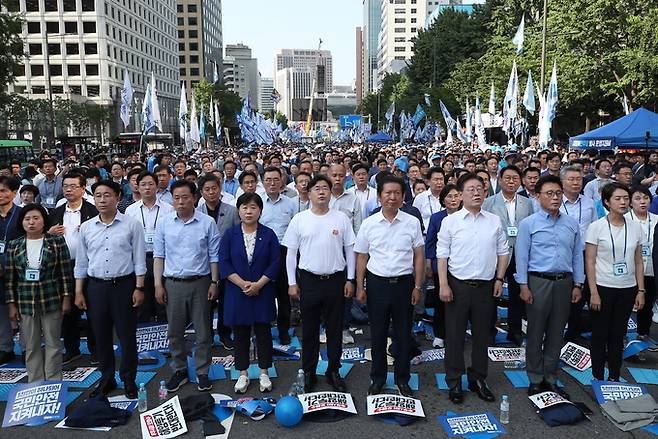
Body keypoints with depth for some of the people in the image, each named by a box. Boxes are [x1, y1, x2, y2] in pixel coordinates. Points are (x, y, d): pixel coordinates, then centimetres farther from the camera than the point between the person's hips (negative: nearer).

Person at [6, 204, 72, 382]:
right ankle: (35, 384, 19)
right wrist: (12, 304, 3)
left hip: (52, 300, -2)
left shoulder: (57, 241, -3)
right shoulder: (14, 246, 4)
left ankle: (53, 383, 15)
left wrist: (66, 298, -5)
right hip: (25, 302, 2)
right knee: (31, 346, 9)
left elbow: (66, 272, -2)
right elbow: (10, 278, 6)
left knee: (53, 343, 5)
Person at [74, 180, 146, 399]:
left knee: (127, 334, 4)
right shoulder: (86, 227, 6)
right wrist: (79, 292, 8)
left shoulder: (132, 225, -4)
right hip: (96, 286, 3)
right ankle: (107, 379, 27)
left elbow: (139, 259, -3)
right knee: (101, 336, 12)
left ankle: (128, 380, 19)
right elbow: (81, 262, 10)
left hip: (124, 285, -3)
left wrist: (139, 288, -8)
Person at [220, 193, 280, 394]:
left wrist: (258, 284, -13)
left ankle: (264, 373, 22)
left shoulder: (268, 234, 0)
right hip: (237, 292, 0)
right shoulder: (230, 234, 0)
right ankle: (243, 374, 23)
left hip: (263, 292, 0)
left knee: (263, 332, 8)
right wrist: (242, 284, -14)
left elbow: (275, 262, -4)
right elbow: (224, 262, -5)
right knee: (241, 333, 9)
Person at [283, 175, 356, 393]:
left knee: (335, 329, 10)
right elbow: (291, 252, 3)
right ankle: (309, 372, 24)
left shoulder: (341, 218, 0)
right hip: (309, 280, 0)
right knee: (309, 330, 10)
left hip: (336, 280, 1)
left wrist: (350, 279, 1)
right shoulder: (299, 219, 0)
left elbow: (350, 250, 4)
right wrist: (292, 282, 0)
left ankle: (333, 371, 26)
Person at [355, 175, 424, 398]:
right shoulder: (369, 224, -1)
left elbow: (419, 256, 2)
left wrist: (417, 287, -1)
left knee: (403, 335, 10)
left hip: (404, 283, 0)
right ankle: (377, 378, 27)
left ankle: (402, 379, 26)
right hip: (377, 283, 0)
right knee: (378, 335, 11)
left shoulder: (412, 222, -1)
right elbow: (362, 257, 4)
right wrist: (360, 287, 1)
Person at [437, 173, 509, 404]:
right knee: (455, 336, 6)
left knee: (482, 335, 13)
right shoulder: (450, 221, -3)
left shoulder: (495, 221, 5)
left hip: (486, 286, 3)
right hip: (458, 285, -2)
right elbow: (442, 255, -3)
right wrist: (443, 285, -9)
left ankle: (478, 379, 29)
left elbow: (503, 252, 11)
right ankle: (454, 382, 19)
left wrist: (499, 279, 3)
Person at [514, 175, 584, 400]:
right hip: (538, 282, -3)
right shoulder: (528, 224, -3)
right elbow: (521, 256, -4)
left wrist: (578, 284, 6)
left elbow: (577, 255, 11)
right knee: (535, 333, 4)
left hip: (564, 282, 4)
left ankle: (550, 379, 23)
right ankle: (535, 380, 16)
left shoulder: (572, 224, 8)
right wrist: (524, 286, -8)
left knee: (556, 333, 11)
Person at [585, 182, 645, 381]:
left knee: (618, 335, 12)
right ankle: (598, 378, 19)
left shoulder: (635, 227, 4)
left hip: (627, 290, 3)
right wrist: (593, 293, -12)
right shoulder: (596, 227, -7)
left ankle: (614, 378, 24)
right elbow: (589, 262, -8)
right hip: (603, 288, -3)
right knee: (600, 335, 6)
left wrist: (640, 291, 4)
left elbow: (638, 262, 8)